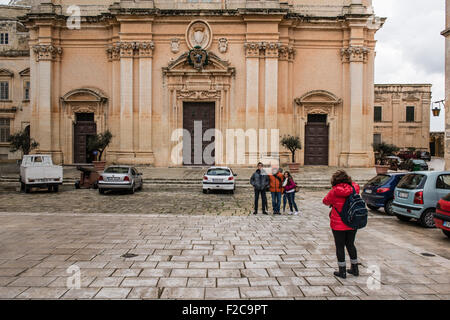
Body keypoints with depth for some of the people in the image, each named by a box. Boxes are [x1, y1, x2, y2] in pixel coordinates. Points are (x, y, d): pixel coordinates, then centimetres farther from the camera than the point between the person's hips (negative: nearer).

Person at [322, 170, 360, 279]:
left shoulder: (335, 191, -16)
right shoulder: (354, 188, -5)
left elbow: (326, 201, -1)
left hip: (339, 224, -5)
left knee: (340, 246, 7)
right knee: (350, 244, 20)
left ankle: (342, 271, 14)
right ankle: (355, 269, 30)